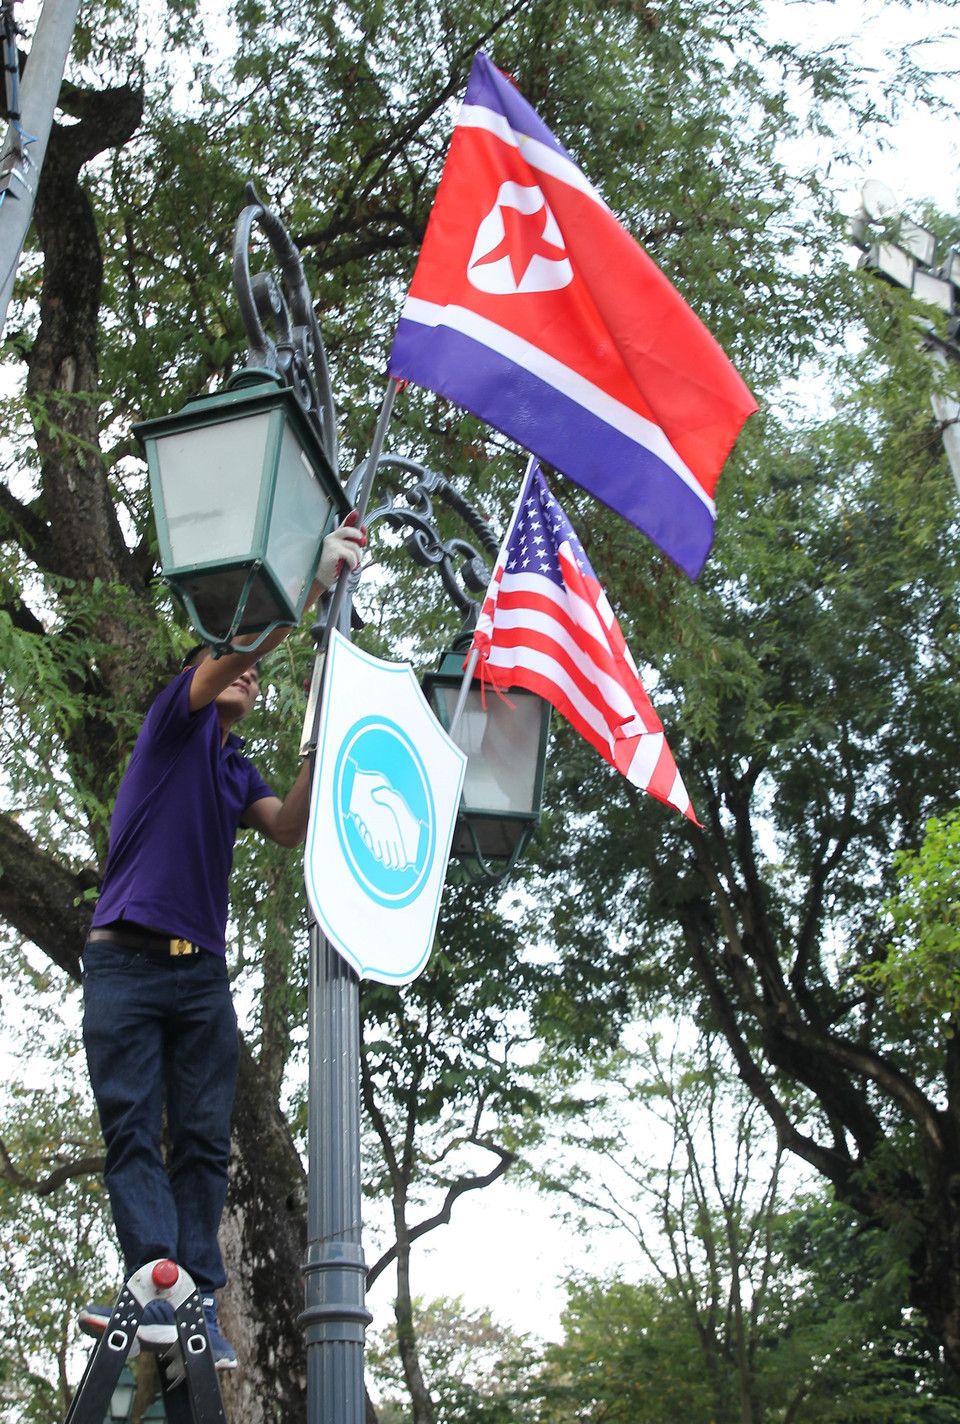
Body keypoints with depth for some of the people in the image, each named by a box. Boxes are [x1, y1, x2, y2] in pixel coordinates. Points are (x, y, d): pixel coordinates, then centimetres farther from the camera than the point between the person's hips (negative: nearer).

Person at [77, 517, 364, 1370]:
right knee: (132, 1129, -12)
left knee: (204, 1141, -4)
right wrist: (315, 582, -16)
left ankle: (196, 1302, -7)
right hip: (127, 958, -5)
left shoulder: (240, 772, 22)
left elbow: (290, 830, 4)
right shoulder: (175, 723, 9)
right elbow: (223, 656, -9)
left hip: (202, 972, 5)